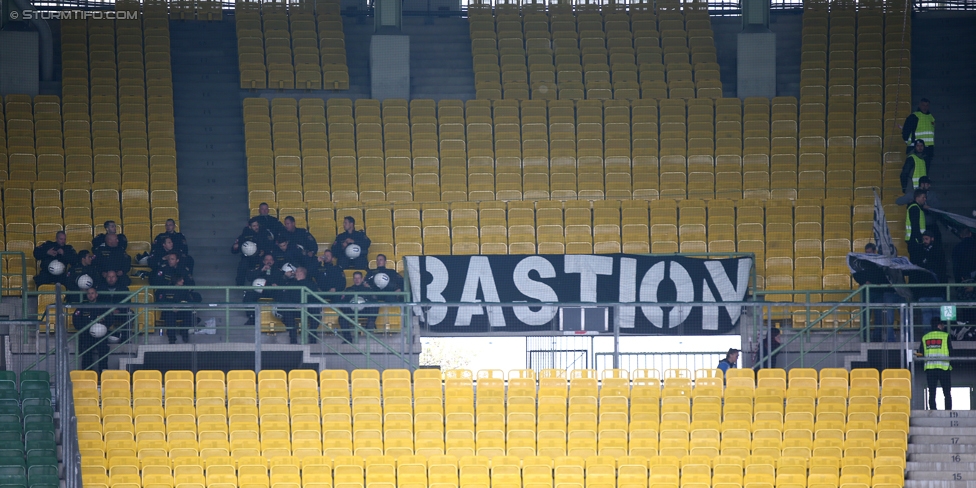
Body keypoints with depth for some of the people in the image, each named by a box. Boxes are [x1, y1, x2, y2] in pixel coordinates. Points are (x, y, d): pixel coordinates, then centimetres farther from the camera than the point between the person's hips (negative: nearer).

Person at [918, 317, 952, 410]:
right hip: (943, 367, -3)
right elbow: (950, 351, -1)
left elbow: (920, 354, 7)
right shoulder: (946, 336, -2)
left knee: (932, 393, 5)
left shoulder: (924, 337, 8)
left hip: (929, 368, 3)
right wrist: (950, 364, 13)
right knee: (947, 393, 3)